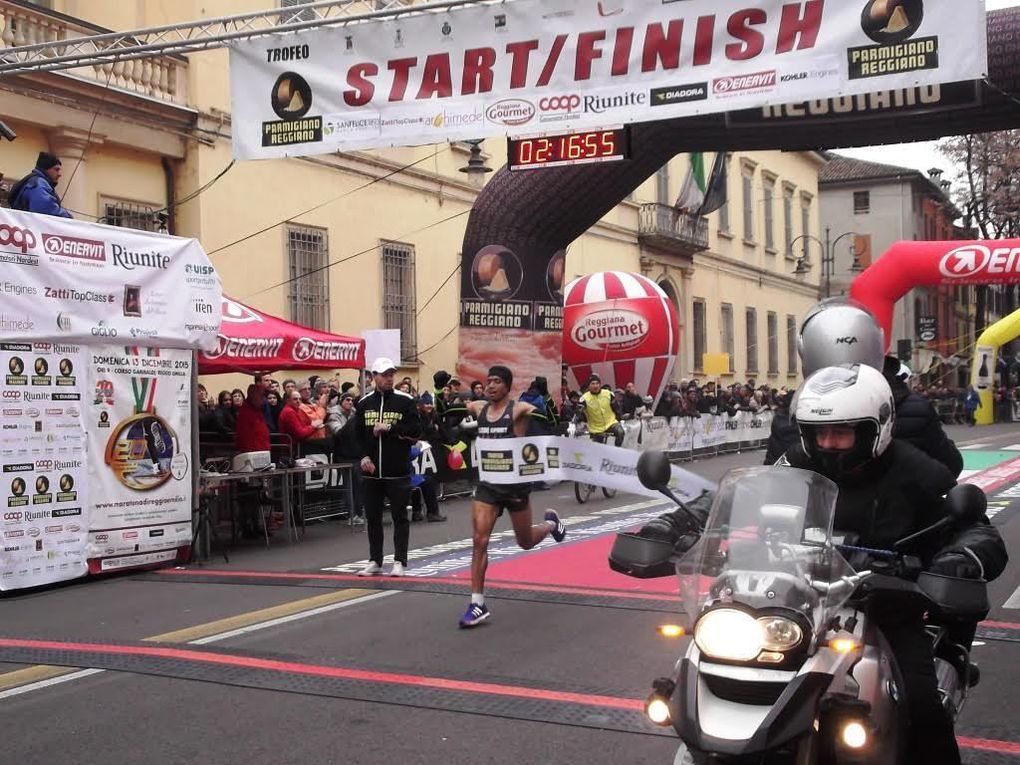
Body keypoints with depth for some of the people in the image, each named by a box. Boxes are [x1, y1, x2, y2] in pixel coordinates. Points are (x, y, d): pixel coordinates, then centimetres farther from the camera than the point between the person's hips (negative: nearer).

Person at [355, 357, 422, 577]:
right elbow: (357, 433, 10)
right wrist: (363, 456, -4)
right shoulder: (364, 403, 8)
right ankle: (375, 561, 21)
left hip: (398, 471, -3)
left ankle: (400, 561, 10)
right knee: (373, 517, 10)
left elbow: (416, 432, -7)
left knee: (400, 516, 3)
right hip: (372, 471, 4)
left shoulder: (405, 401, -2)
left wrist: (389, 428, -14)